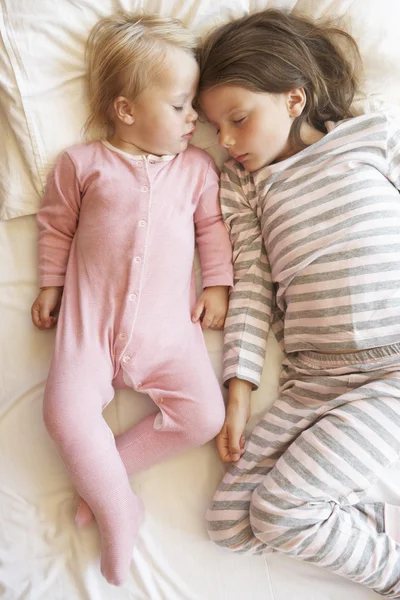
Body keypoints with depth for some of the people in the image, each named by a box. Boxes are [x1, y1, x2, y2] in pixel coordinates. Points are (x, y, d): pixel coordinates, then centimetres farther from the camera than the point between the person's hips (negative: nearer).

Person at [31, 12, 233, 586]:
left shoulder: (197, 166, 12)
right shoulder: (83, 163, 5)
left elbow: (213, 226, 17)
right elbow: (55, 224, 14)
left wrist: (218, 284, 8)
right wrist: (50, 284, 12)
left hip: (168, 323, 2)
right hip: (90, 314, -1)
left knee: (205, 415, -10)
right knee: (66, 412, -19)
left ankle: (98, 474, 4)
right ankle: (119, 513, 3)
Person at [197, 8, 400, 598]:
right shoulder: (241, 181, 13)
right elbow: (251, 285, 7)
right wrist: (240, 392, -1)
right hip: (309, 383, 5)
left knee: (278, 510, -17)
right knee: (228, 522, -4)